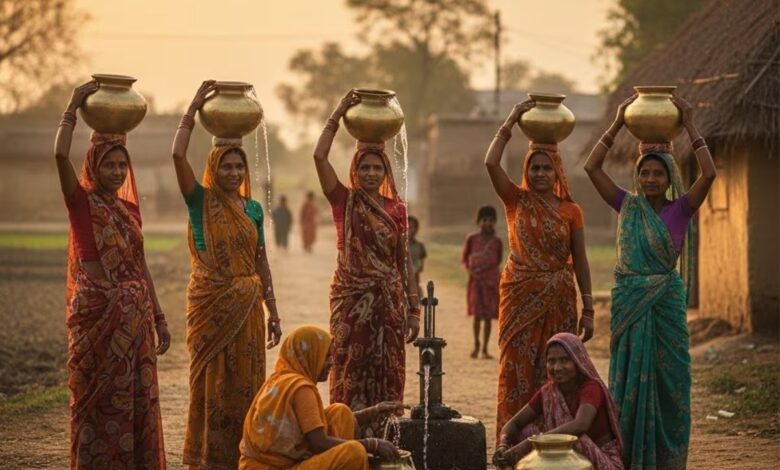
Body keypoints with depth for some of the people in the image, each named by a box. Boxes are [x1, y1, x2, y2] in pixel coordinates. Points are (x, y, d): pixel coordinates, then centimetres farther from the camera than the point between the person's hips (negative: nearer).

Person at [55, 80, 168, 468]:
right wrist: (73, 107, -15)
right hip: (96, 311, -6)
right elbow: (60, 155, -21)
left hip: (135, 313, 6)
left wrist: (158, 316, 16)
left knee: (137, 396, 7)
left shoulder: (130, 208, 13)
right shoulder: (82, 202, -3)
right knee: (99, 397, -1)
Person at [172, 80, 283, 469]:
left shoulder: (253, 208, 10)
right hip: (210, 302, -4)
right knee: (211, 379, 0)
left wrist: (273, 310, 10)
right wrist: (194, 108, -13)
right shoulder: (201, 201, -3)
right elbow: (177, 155, -17)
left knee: (245, 382, 6)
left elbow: (261, 261, 13)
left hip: (246, 305, 4)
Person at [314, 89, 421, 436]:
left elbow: (405, 261, 9)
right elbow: (319, 156, -13)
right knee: (351, 372, -1)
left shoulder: (396, 208, 7)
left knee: (387, 375, 4)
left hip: (389, 300, 3)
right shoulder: (345, 202, 0)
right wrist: (338, 114, -11)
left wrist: (414, 309, 5)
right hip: (352, 298, -3)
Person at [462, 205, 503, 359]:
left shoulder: (496, 241, 1)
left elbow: (498, 260, 11)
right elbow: (464, 258, 8)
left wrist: (485, 268, -5)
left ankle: (485, 349, 6)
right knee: (477, 314, -5)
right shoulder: (472, 238, 0)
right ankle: (476, 344, 12)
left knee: (488, 316, 1)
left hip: (491, 281, 1)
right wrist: (470, 270, -9)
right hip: (476, 281, -1)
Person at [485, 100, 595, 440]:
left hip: (559, 298, 1)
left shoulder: (570, 210, 5)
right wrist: (511, 121, -11)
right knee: (517, 369, -1)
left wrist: (588, 309, 2)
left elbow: (580, 261, 6)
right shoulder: (516, 201, 2)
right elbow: (491, 163, -13)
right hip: (521, 296, -1)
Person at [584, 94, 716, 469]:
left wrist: (689, 125, -12)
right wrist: (618, 124, -3)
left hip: (666, 300, -2)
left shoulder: (680, 209, -1)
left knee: (669, 377, 2)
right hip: (629, 300, 2)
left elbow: (709, 173, -16)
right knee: (629, 376, 5)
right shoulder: (627, 206, 4)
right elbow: (591, 167, -1)